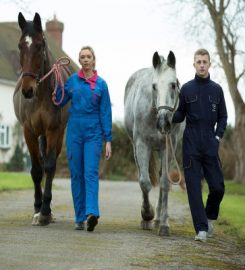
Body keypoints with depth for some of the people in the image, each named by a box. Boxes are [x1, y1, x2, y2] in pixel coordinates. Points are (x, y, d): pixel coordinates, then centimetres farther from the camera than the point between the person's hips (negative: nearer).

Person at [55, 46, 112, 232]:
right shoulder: (72, 80, 6)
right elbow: (59, 103, 10)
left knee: (91, 172, -15)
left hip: (93, 133, -2)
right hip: (74, 131, 2)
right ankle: (80, 218, 9)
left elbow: (106, 113, 2)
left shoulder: (101, 84, 2)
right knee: (76, 174, 4)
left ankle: (92, 213, -28)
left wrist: (108, 140, -2)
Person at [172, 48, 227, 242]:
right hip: (191, 146, -1)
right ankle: (201, 229, -2)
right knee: (194, 188, -4)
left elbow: (223, 117, 13)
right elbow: (180, 116, 8)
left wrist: (218, 136, 0)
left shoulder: (217, 89, 8)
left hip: (210, 146, 1)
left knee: (218, 187, -1)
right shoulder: (186, 89, 4)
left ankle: (210, 218, 26)